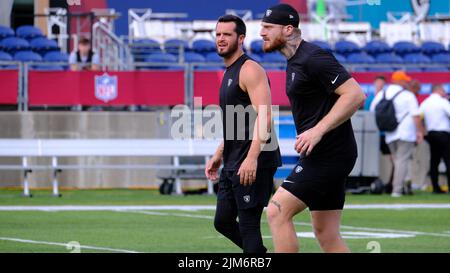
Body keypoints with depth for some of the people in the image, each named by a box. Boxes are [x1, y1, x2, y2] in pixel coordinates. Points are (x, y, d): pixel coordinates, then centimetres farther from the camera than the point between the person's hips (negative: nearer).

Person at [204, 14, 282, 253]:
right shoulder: (229, 72, 19)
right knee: (223, 222, 13)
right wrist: (219, 155, 25)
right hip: (233, 164, 10)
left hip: (252, 164, -10)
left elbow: (264, 117, -22)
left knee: (248, 224, -9)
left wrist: (252, 158, -30)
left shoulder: (250, 70, -12)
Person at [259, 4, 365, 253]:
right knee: (326, 235, 9)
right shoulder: (293, 62, 17)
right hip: (320, 155, 10)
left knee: (277, 212, -13)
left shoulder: (313, 58, -14)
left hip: (328, 155, -10)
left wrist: (317, 131, -24)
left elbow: (355, 95, -21)